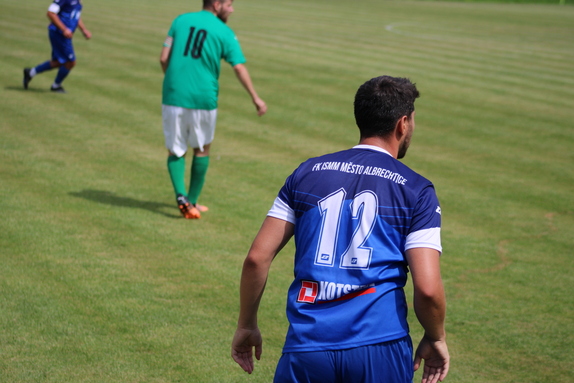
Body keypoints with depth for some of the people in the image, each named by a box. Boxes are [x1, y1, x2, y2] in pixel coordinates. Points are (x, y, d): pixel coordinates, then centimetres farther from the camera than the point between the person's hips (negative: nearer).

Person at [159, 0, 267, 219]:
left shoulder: (181, 21, 6)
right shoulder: (224, 33, -1)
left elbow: (164, 59, 3)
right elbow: (240, 68, -7)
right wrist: (255, 98, -1)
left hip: (173, 96, 2)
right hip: (203, 99, -2)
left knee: (175, 151, 13)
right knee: (201, 150, 18)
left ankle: (181, 196, -8)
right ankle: (192, 201, 23)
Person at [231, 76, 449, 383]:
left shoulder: (307, 173, 9)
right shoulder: (416, 191, 2)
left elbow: (256, 258, 5)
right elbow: (428, 288, -8)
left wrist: (247, 325, 17)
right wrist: (436, 339, 10)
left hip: (305, 348, 2)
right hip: (381, 350, -2)